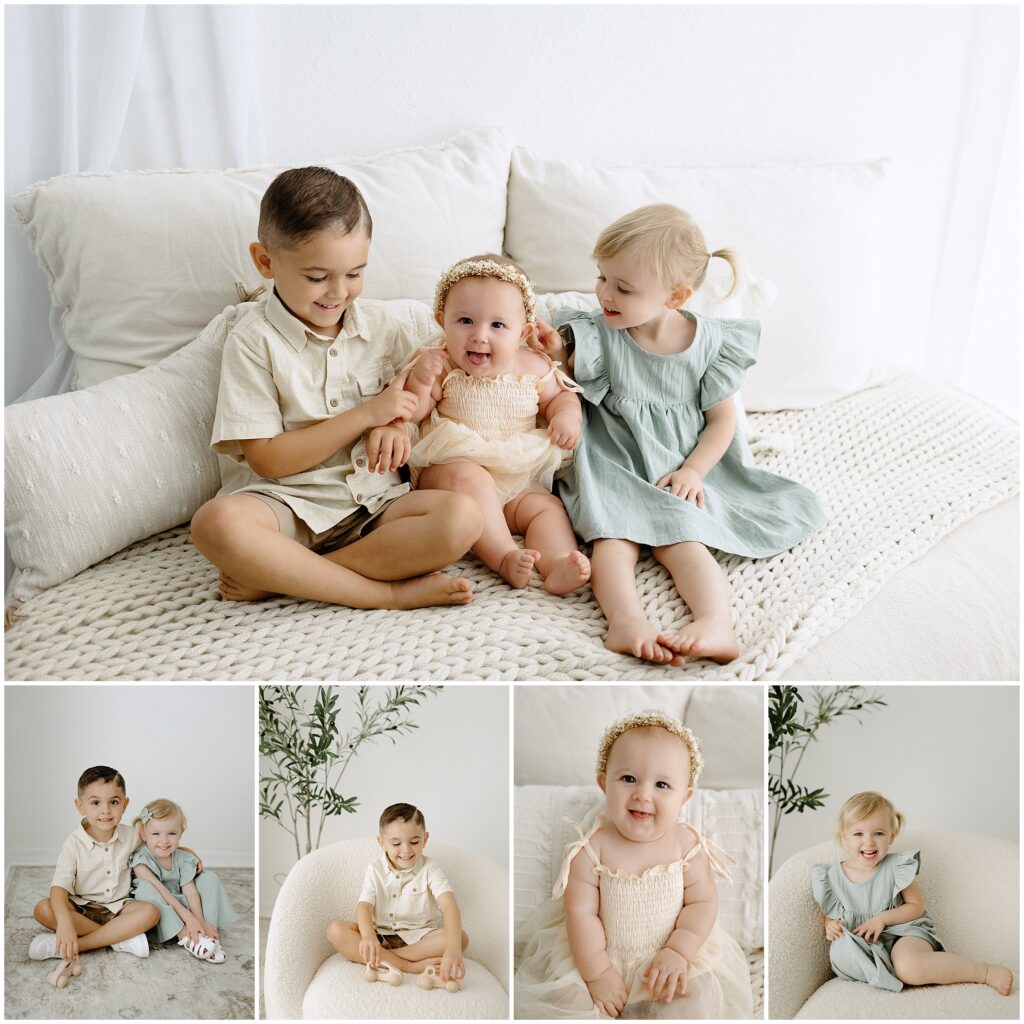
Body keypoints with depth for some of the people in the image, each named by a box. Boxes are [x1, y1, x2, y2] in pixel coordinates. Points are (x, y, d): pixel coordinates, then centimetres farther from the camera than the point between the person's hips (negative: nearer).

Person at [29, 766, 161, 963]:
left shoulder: (130, 836, -2)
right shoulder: (74, 844, -14)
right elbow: (59, 887, -25)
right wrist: (65, 922, -43)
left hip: (118, 907, 2)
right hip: (82, 910, -2)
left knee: (151, 912, -27)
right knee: (43, 909, -30)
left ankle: (71, 945, -28)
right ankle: (122, 937, -27)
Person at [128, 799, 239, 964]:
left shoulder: (184, 858, -3)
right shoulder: (140, 859, -17)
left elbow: (190, 891, -12)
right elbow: (159, 891, -27)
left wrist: (201, 922, -28)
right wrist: (187, 916, -35)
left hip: (181, 904, 4)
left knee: (209, 878, -10)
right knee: (145, 887, -32)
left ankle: (210, 934, -23)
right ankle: (184, 937, -33)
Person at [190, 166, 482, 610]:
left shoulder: (379, 327, 9)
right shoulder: (253, 340, -4)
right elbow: (268, 459, -9)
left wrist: (395, 426, -7)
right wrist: (367, 414, -13)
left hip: (372, 500, 4)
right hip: (285, 502, -3)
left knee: (461, 516, -26)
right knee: (217, 522, -37)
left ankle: (275, 576, -22)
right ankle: (388, 592, -27)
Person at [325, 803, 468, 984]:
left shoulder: (429, 869, -6)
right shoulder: (375, 870, 0)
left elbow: (449, 905, -23)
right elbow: (364, 906, -15)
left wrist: (453, 947, -43)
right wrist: (369, 937, -41)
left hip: (419, 938, -1)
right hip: (381, 936, 2)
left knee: (462, 938, -29)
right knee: (335, 930, -24)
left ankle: (385, 960, -26)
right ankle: (409, 966, -31)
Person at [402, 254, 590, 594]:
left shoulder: (533, 369, 2)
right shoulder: (441, 366, -5)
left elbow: (560, 396, 18)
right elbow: (411, 413, -6)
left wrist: (567, 416, -4)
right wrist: (419, 381, -25)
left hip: (517, 481, 4)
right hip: (449, 466, -3)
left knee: (547, 506, -18)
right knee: (469, 478, -34)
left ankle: (558, 566, -38)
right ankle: (504, 557, -40)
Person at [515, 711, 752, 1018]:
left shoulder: (688, 845, -12)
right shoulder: (592, 848, -17)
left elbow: (703, 902, -8)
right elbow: (581, 912, -16)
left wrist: (678, 953, -20)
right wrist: (597, 973, -18)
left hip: (672, 953, 1)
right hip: (600, 956, -1)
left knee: (697, 1001, -17)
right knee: (567, 999, -16)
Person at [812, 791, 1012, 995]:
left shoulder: (897, 867, -5)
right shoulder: (833, 876, 1)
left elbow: (916, 906, 0)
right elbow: (830, 915, 14)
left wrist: (882, 918, -14)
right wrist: (831, 926, -10)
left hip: (904, 932, -4)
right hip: (862, 945, 4)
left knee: (909, 966, -37)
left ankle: (986, 971, -17)